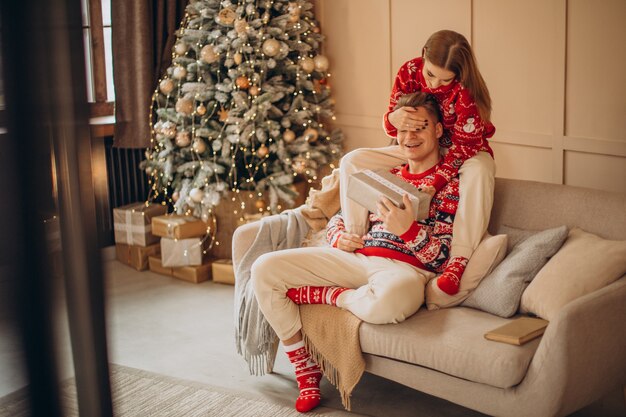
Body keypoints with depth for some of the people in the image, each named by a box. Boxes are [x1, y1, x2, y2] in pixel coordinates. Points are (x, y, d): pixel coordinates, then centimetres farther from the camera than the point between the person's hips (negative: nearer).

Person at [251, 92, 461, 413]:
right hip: (355, 256, 6)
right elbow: (339, 217, 25)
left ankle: (318, 294, -11)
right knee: (264, 268, -11)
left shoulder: (452, 184, 5)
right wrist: (340, 237, 0)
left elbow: (442, 259, -5)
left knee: (387, 300, -45)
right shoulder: (386, 175, 24)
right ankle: (306, 371, -3)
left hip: (404, 268, -6)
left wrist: (407, 228, -24)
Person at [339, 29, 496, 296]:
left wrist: (435, 183, -40)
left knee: (478, 171, -42)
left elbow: (464, 145, -26)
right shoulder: (409, 71, -14)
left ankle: (458, 263, -45)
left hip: (464, 154, -4)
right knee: (352, 162, -11)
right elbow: (391, 128, -7)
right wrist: (392, 120, -34)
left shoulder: (466, 90, -27)